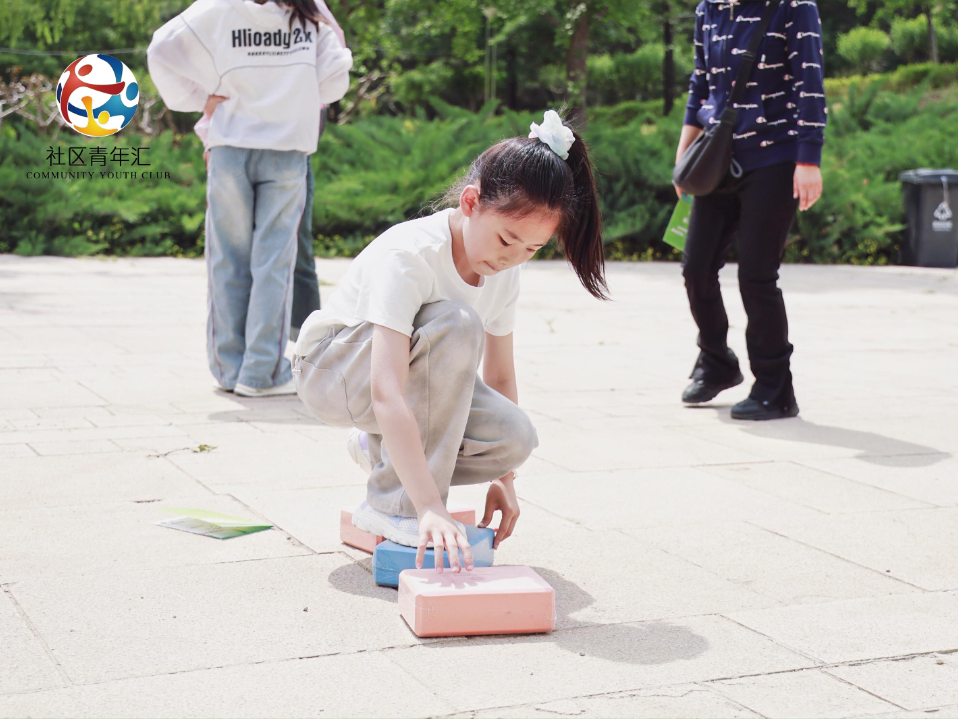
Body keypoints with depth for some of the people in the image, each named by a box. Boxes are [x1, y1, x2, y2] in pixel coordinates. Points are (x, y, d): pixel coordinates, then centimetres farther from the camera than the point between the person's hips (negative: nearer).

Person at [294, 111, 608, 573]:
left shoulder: (504, 270, -11)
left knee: (516, 438, -21)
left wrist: (504, 477, -5)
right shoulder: (408, 256, -34)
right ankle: (397, 505, -27)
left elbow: (500, 375, 0)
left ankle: (381, 453, 8)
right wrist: (430, 508, -51)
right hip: (330, 369, -7)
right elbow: (386, 395, -43)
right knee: (456, 323, -36)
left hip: (415, 373, 7)